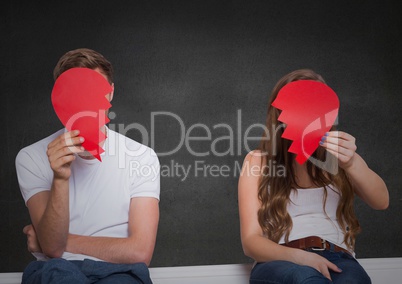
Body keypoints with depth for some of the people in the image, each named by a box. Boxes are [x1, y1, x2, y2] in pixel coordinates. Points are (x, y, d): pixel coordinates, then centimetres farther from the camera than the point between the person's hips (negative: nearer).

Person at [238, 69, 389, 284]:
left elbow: (381, 202, 1)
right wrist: (299, 257, -18)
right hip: (280, 261, -1)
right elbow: (250, 241, 3)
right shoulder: (257, 161, 11)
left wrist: (352, 164, -20)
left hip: (337, 260, 2)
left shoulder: (337, 155, 18)